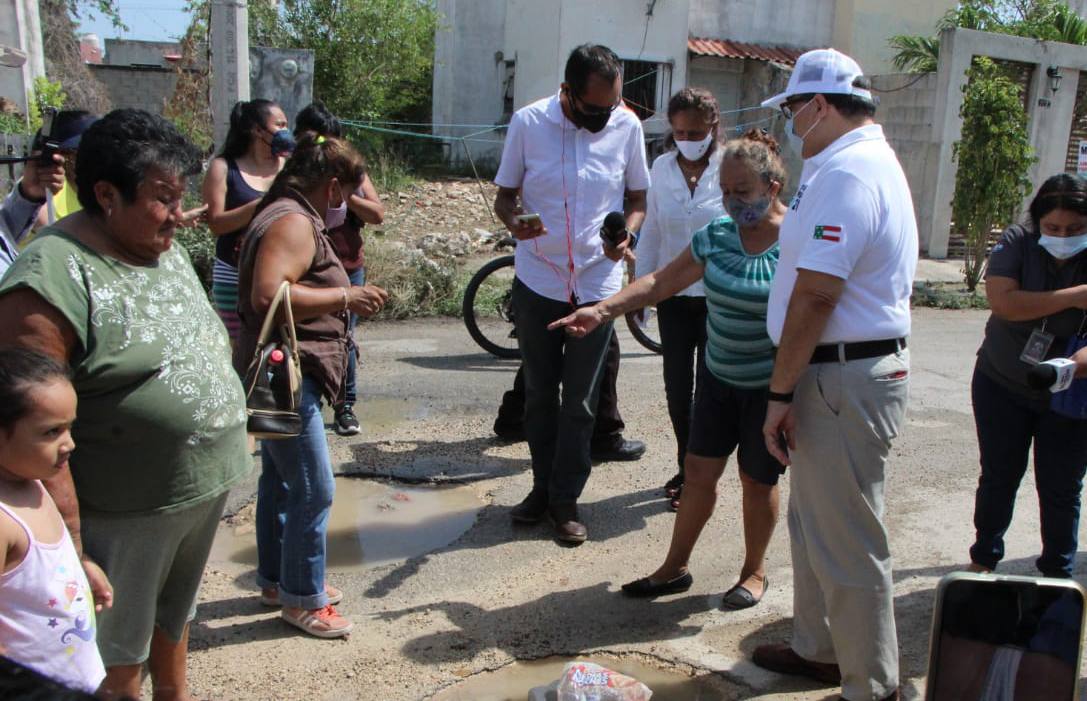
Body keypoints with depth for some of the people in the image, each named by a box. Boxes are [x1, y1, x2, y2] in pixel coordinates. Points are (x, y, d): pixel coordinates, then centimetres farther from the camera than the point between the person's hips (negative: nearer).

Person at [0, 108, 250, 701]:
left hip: (207, 487, 8)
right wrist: (70, 553, -24)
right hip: (125, 514, -8)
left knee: (176, 613, 29)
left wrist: (233, 424, 16)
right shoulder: (50, 282, -23)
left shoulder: (166, 250, 5)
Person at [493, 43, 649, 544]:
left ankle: (565, 500, 18)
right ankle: (543, 485, 30)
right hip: (537, 281, 1)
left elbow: (638, 198, 6)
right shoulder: (528, 123, -7)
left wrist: (627, 233, -15)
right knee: (539, 394, 12)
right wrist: (513, 221, -21)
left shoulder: (627, 126, -5)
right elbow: (504, 195, 2)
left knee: (580, 401, 4)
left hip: (597, 282, 0)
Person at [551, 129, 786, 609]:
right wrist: (603, 310, -10)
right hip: (719, 377, 5)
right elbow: (661, 281, 1)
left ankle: (755, 572, 32)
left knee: (758, 481, 11)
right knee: (698, 471, 11)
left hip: (770, 388, -5)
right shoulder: (715, 236, -1)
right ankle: (675, 568, 26)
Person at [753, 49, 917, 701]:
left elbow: (814, 295, -23)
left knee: (848, 544, 0)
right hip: (845, 371, 11)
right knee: (813, 520, 21)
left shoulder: (846, 172, -18)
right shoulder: (874, 159, 18)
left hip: (845, 378, -11)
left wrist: (780, 391, -17)